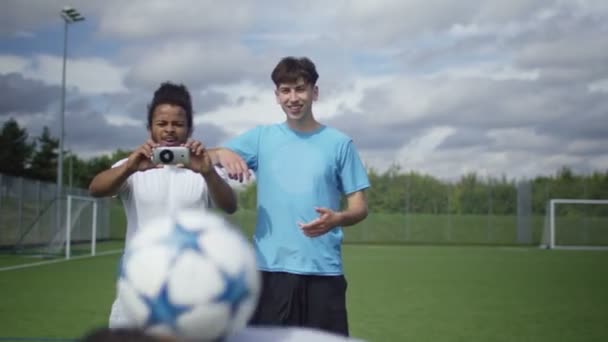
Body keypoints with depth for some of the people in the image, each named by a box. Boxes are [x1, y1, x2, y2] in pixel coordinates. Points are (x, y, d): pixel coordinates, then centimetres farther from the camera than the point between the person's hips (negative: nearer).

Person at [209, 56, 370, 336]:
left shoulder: (339, 143, 4)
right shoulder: (261, 137, 7)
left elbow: (359, 207, 4)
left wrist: (336, 218, -19)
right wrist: (222, 153, -24)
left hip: (323, 270, -1)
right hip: (270, 268, 1)